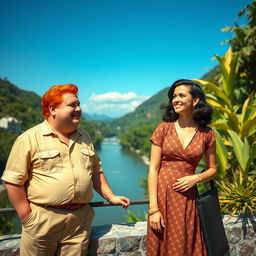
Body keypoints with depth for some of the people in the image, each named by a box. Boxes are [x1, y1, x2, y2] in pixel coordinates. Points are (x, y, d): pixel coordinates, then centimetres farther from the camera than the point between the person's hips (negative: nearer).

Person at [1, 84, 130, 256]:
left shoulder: (84, 138, 11)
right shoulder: (29, 139, -7)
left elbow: (96, 172, 19)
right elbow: (14, 181, -9)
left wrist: (111, 197, 14)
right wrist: (27, 218, -10)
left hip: (81, 220, 5)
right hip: (42, 220, -4)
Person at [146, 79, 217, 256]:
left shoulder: (207, 134, 2)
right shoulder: (164, 129, -2)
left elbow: (212, 169, 12)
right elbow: (153, 169, -5)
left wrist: (195, 178, -10)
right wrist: (153, 208, -11)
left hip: (188, 197, 1)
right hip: (162, 195, -1)